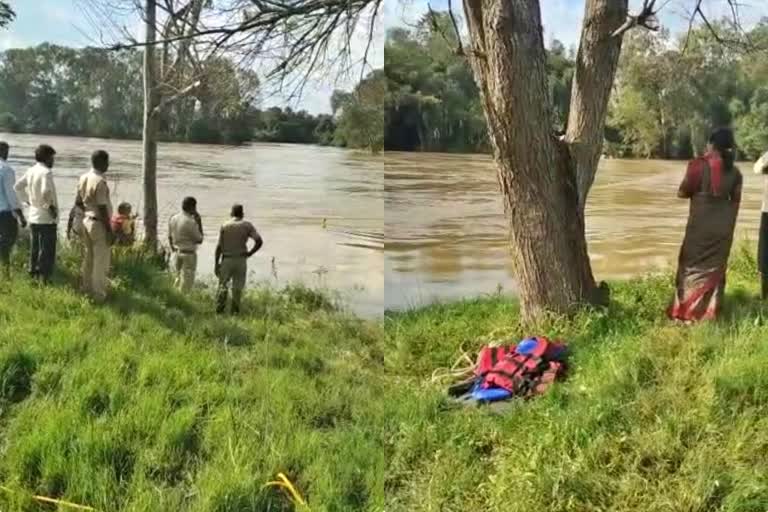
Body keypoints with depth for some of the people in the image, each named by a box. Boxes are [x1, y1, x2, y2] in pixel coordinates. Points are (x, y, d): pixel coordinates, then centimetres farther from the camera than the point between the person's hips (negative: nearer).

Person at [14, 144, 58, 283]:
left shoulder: (31, 171, 7)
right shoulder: (46, 172, -17)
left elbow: (18, 187, 16)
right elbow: (46, 192, -31)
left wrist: (28, 201, 17)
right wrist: (51, 207, -18)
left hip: (33, 217, 8)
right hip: (47, 219, -8)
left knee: (35, 248, 18)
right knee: (47, 251, -1)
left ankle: (33, 274, 27)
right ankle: (44, 278, 0)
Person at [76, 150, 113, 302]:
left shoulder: (83, 178, 4)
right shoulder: (100, 181, -22)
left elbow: (78, 202, 12)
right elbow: (102, 209, -22)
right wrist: (109, 230, -17)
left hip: (87, 220, 9)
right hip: (99, 224, -9)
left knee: (88, 258, 19)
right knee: (101, 261, 1)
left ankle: (87, 289, 30)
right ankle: (98, 294, 7)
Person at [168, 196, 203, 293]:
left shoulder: (173, 219, 2)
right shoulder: (191, 222, -20)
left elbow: (170, 237, 11)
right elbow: (199, 240, -10)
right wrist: (199, 223, -9)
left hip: (177, 252, 7)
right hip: (189, 254, -7)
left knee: (178, 278, 20)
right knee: (187, 282, 2)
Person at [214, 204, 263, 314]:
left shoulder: (225, 225, 0)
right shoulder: (247, 225, 0)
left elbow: (219, 246, -3)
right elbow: (259, 241, -10)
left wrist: (216, 263, 1)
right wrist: (250, 253, 1)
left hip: (226, 259, 0)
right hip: (241, 260, 0)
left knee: (223, 285, 10)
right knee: (238, 287, 9)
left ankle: (219, 309, 1)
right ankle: (235, 311, 8)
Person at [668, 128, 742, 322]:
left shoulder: (700, 164, -11)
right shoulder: (735, 171, 4)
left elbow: (682, 192, -7)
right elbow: (735, 201, 7)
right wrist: (729, 226, 16)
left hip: (701, 225, -4)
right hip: (723, 226, 4)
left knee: (694, 266, 5)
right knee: (716, 268, 12)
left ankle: (687, 312, 6)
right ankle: (710, 312, 16)